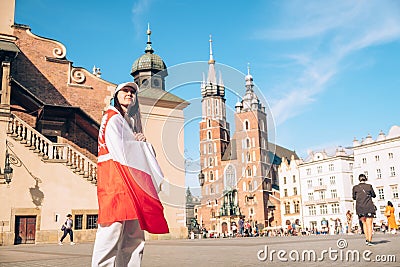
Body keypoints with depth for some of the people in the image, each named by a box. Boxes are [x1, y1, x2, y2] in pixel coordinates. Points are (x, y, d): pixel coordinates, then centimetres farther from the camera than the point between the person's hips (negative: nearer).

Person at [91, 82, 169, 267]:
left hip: (132, 180, 9)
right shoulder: (112, 117, 0)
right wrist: (140, 143, 3)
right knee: (113, 229, -14)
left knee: (134, 234, 5)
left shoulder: (131, 121, 27)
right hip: (115, 177, -9)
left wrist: (140, 141, 3)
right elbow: (119, 150, -12)